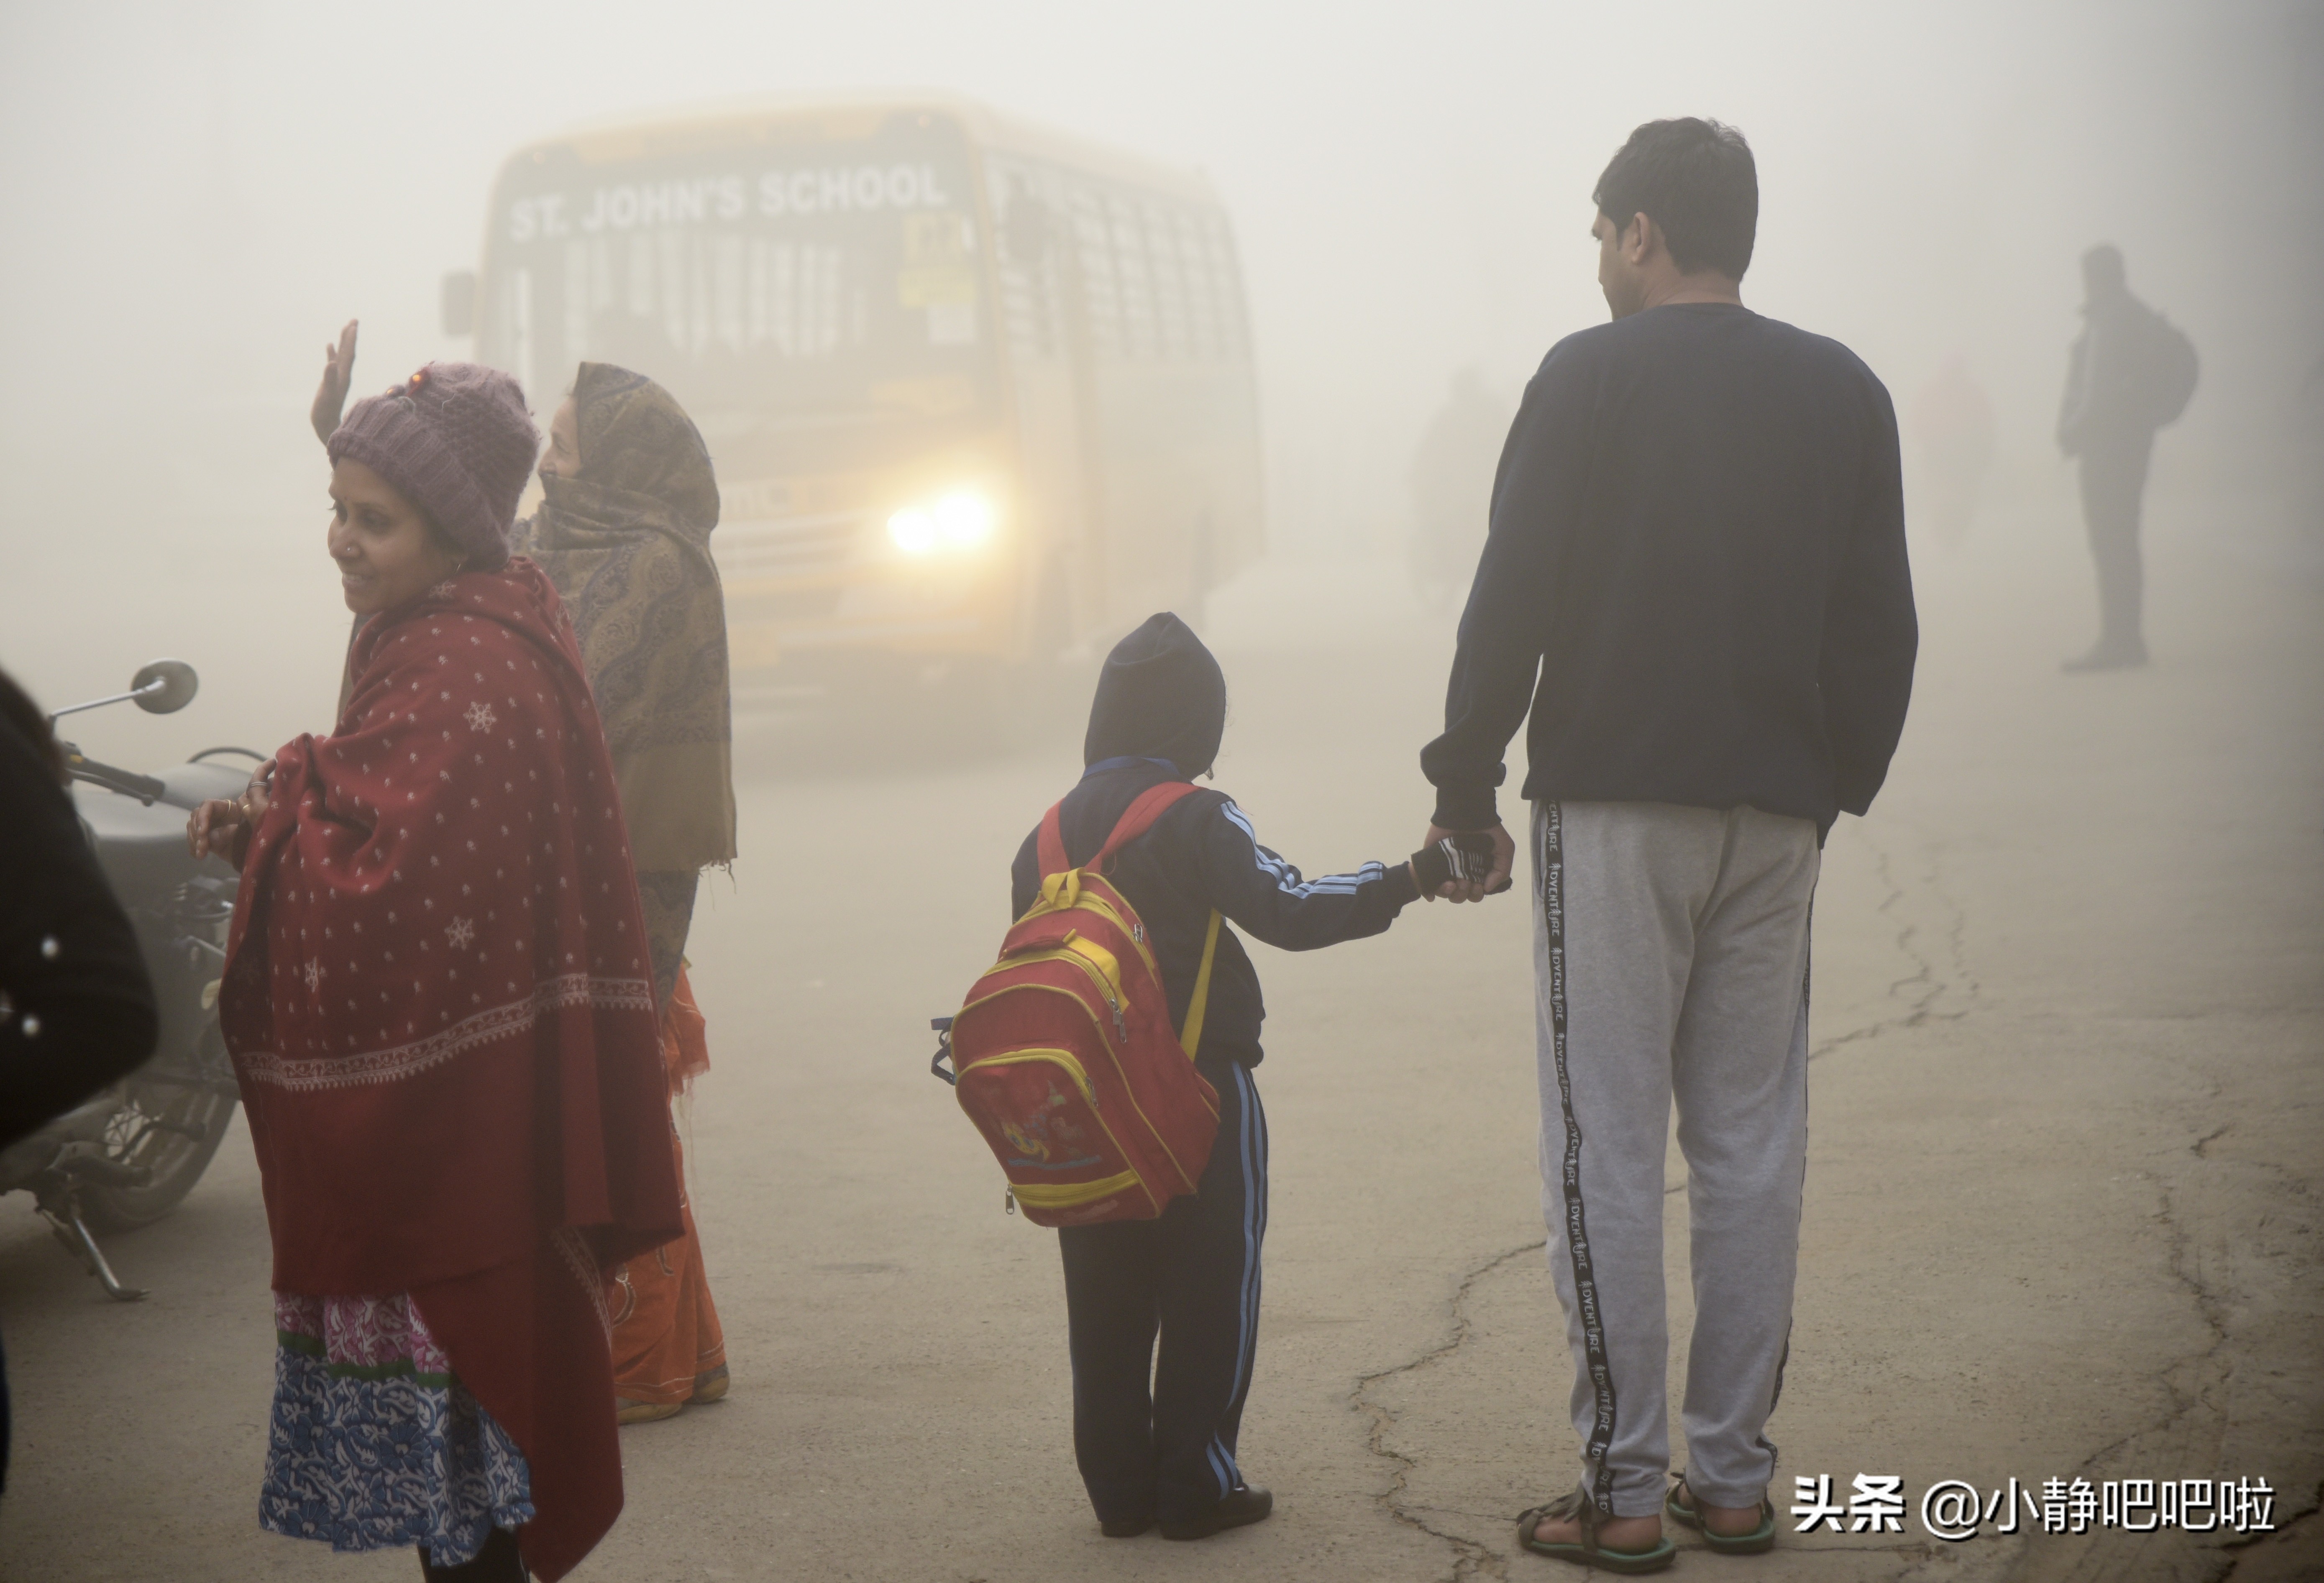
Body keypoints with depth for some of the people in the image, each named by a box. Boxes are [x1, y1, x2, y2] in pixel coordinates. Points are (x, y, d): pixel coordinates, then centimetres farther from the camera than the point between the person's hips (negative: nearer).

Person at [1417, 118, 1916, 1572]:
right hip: (1776, 820, 5)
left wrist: (1467, 790, 1)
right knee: (1753, 1147, 9)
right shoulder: (1844, 392, 9)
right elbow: (1881, 624, 10)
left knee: (1608, 1150, -1)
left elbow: (1512, 604, -8)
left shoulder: (1591, 378, -5)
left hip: (1615, 809, -4)